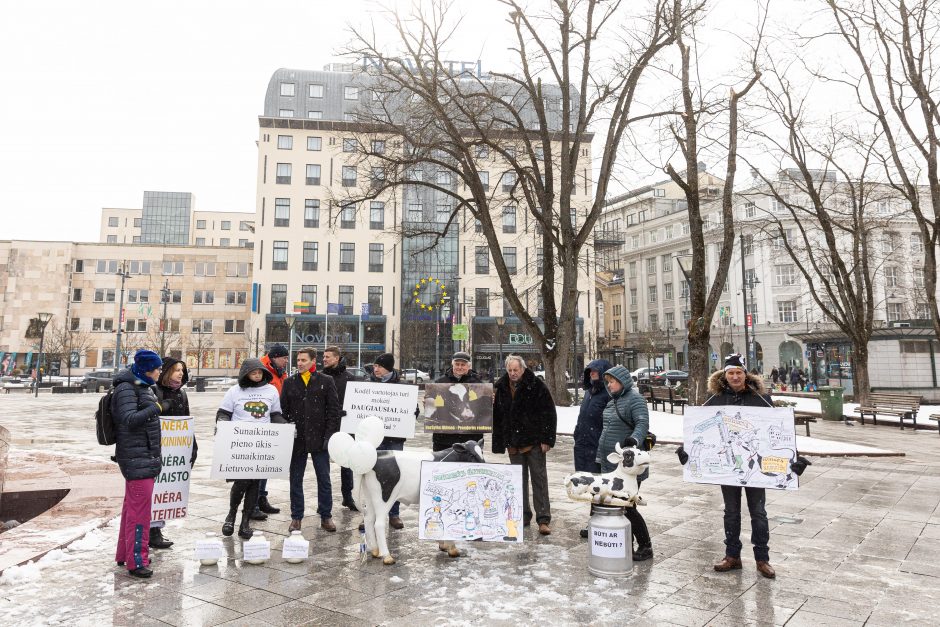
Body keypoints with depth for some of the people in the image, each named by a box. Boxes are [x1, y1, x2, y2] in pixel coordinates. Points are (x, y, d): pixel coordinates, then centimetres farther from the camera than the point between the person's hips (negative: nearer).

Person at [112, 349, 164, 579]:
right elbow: (130, 419, -23)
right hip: (136, 458, -10)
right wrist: (155, 408, -15)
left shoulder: (143, 387, 15)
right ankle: (136, 561, -1)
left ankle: (124, 554, 30)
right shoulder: (126, 389, -13)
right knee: (139, 508, -7)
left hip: (145, 456, 10)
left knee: (132, 506, 18)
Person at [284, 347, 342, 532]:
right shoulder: (289, 382, 6)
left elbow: (334, 411, 0)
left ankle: (326, 516, 18)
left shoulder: (326, 381, 1)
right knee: (296, 480, 9)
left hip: (319, 439, -1)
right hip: (297, 439, 2)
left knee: (324, 479, 6)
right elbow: (283, 410, 6)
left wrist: (330, 435, -7)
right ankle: (296, 518, 22)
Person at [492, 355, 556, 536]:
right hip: (513, 443, 5)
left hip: (534, 441, -4)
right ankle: (523, 516, 21)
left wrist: (547, 439, -12)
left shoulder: (536, 385, -9)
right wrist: (499, 442, 2)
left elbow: (549, 413, -9)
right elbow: (496, 416, 13)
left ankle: (543, 520, 2)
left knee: (539, 478, -2)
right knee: (519, 480, 11)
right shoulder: (500, 387, 4)